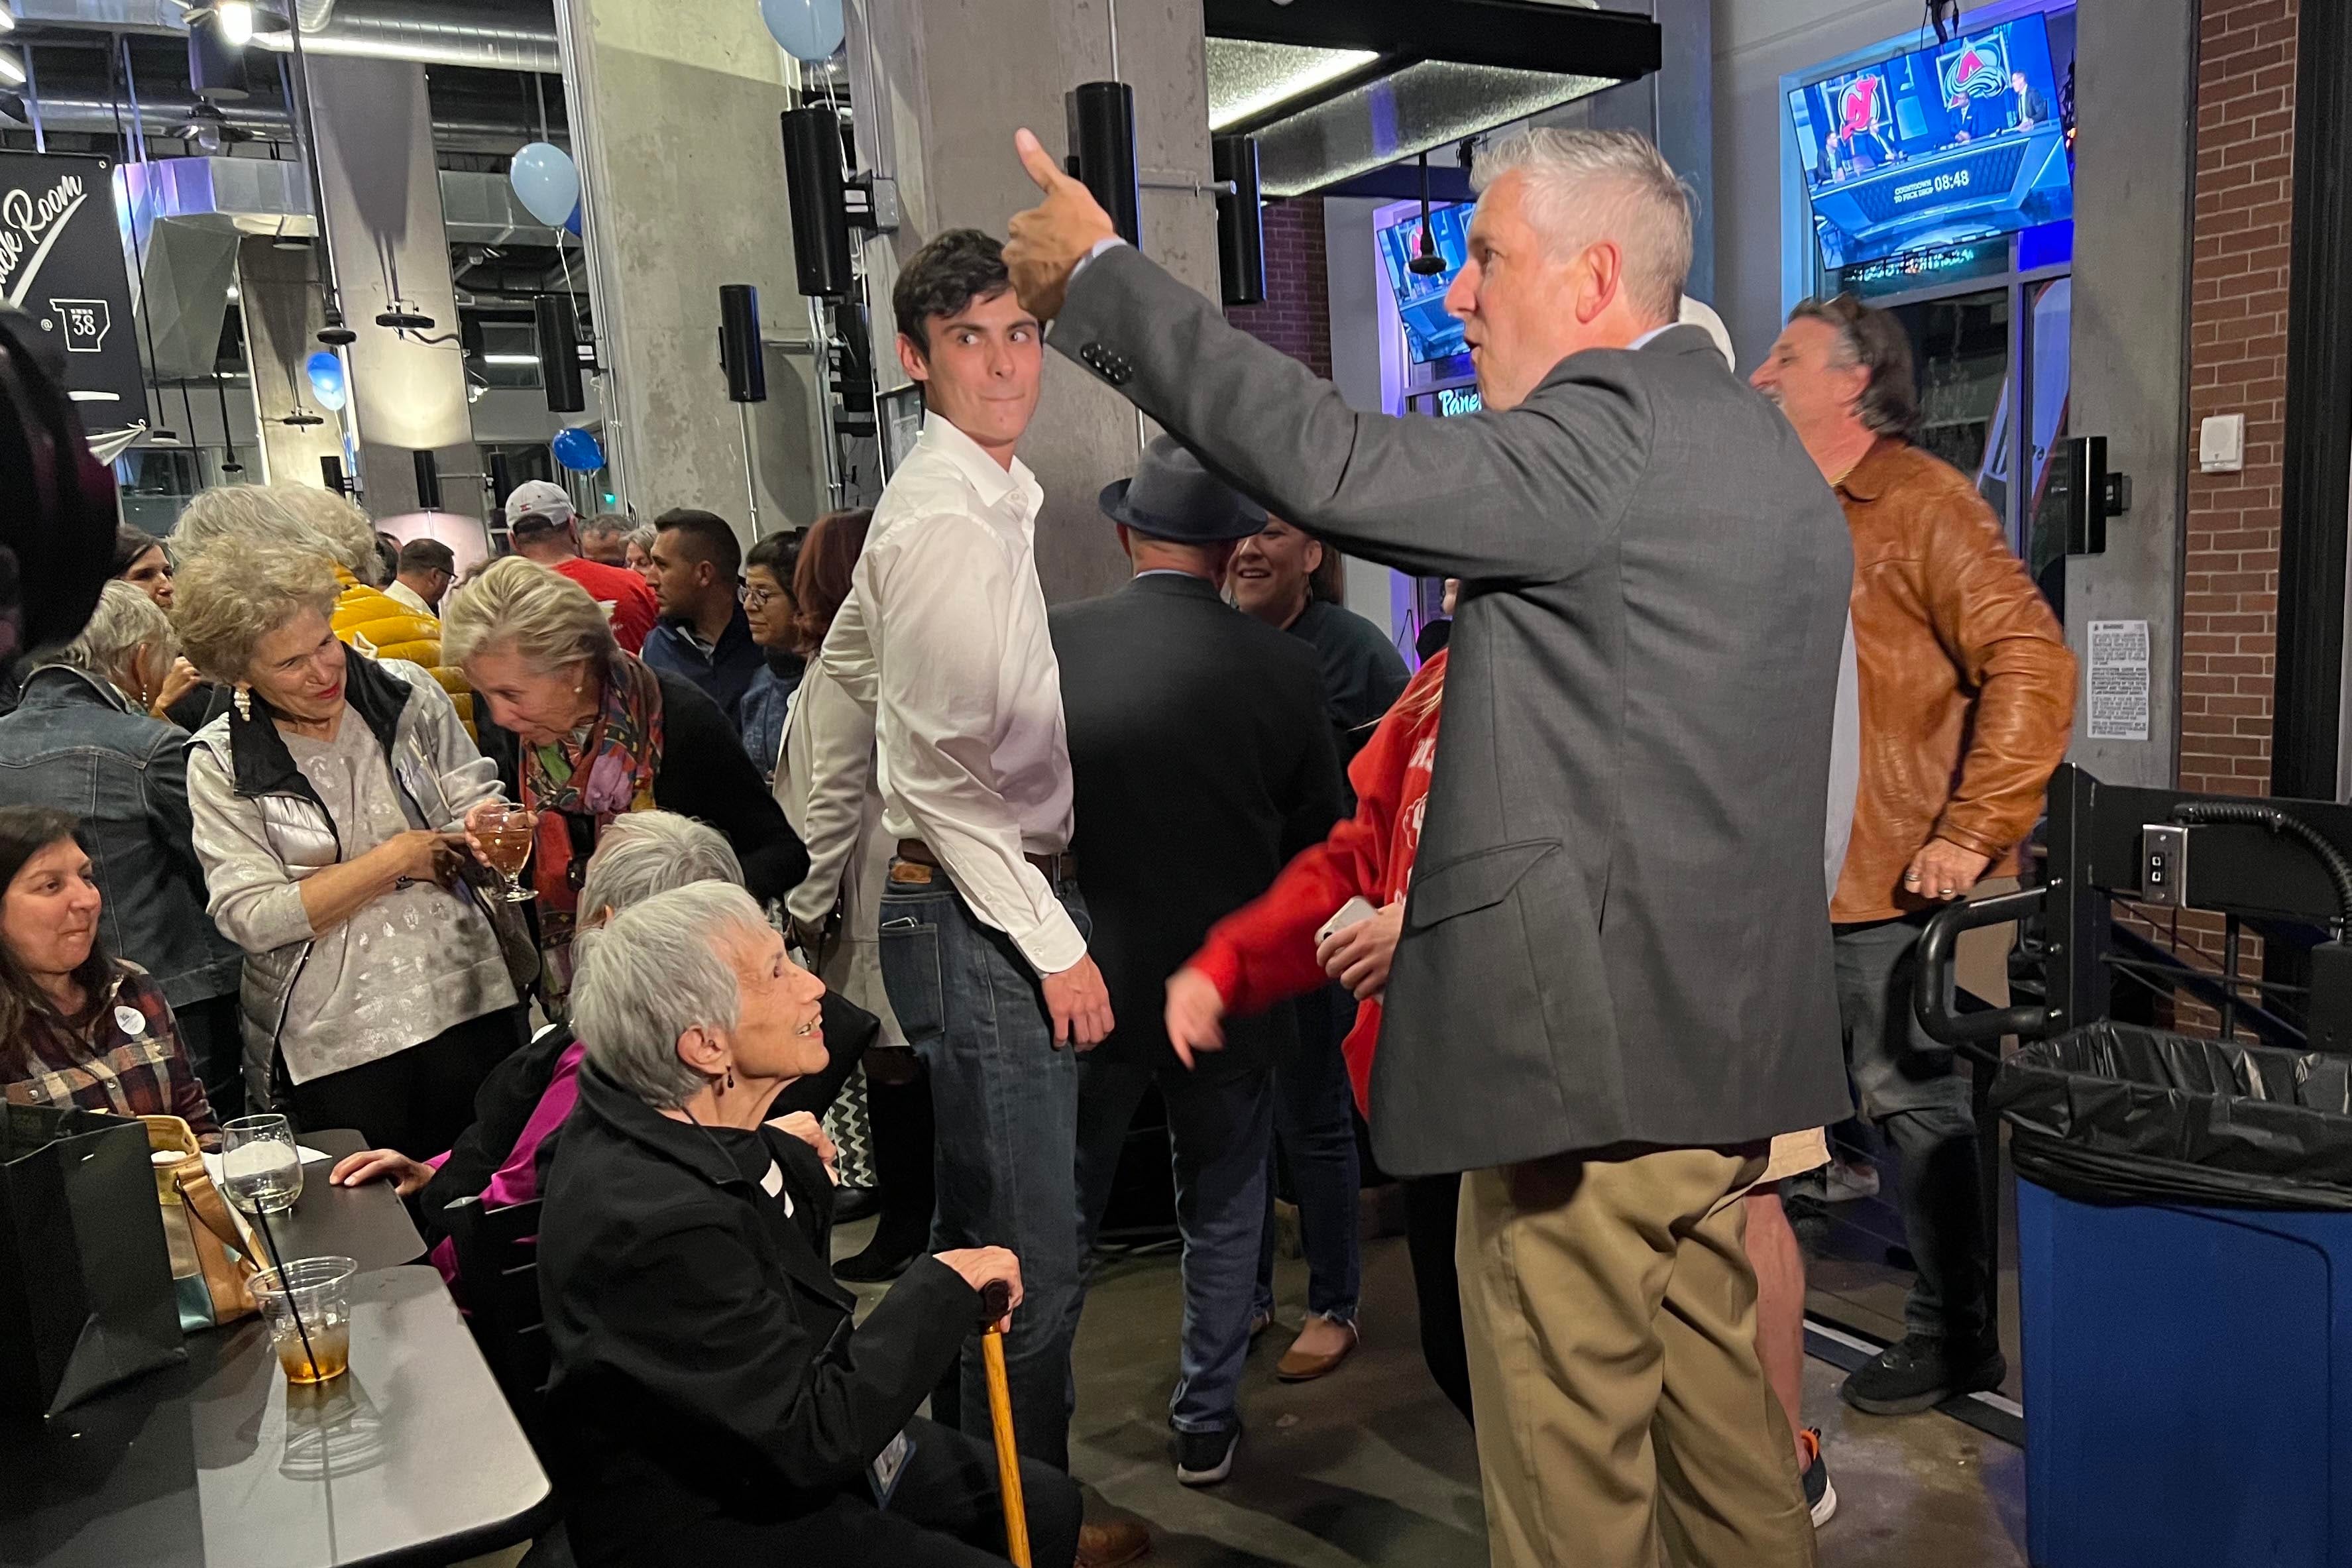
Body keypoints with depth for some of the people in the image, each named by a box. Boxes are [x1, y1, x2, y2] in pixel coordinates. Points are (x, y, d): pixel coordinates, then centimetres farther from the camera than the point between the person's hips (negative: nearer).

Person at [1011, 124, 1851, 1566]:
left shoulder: (1606, 439, -17)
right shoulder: (1766, 449, 15)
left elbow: (1328, 463, -25)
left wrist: (1099, 270, -14)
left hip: (1596, 1050, -10)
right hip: (1733, 1039, 10)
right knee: (1721, 1417, 25)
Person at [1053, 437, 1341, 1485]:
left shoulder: (1046, 644, -12)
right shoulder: (1283, 670, -11)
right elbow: (1317, 837, 0)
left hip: (1084, 978, 0)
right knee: (1223, 1216, 19)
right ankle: (1206, 1425, 31)